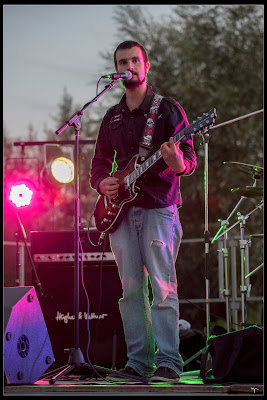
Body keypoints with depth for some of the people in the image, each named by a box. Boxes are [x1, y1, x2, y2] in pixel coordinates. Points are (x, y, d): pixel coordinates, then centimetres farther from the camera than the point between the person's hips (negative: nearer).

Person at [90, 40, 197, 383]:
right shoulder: (112, 117, 17)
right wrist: (102, 182, -1)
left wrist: (177, 162, -28)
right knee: (131, 289, 3)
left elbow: (190, 158, -4)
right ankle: (139, 361, 6)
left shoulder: (167, 109, 2)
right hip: (121, 211, 5)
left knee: (163, 287, -10)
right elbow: (99, 161, 21)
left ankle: (168, 363, -12)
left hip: (158, 207, -5)